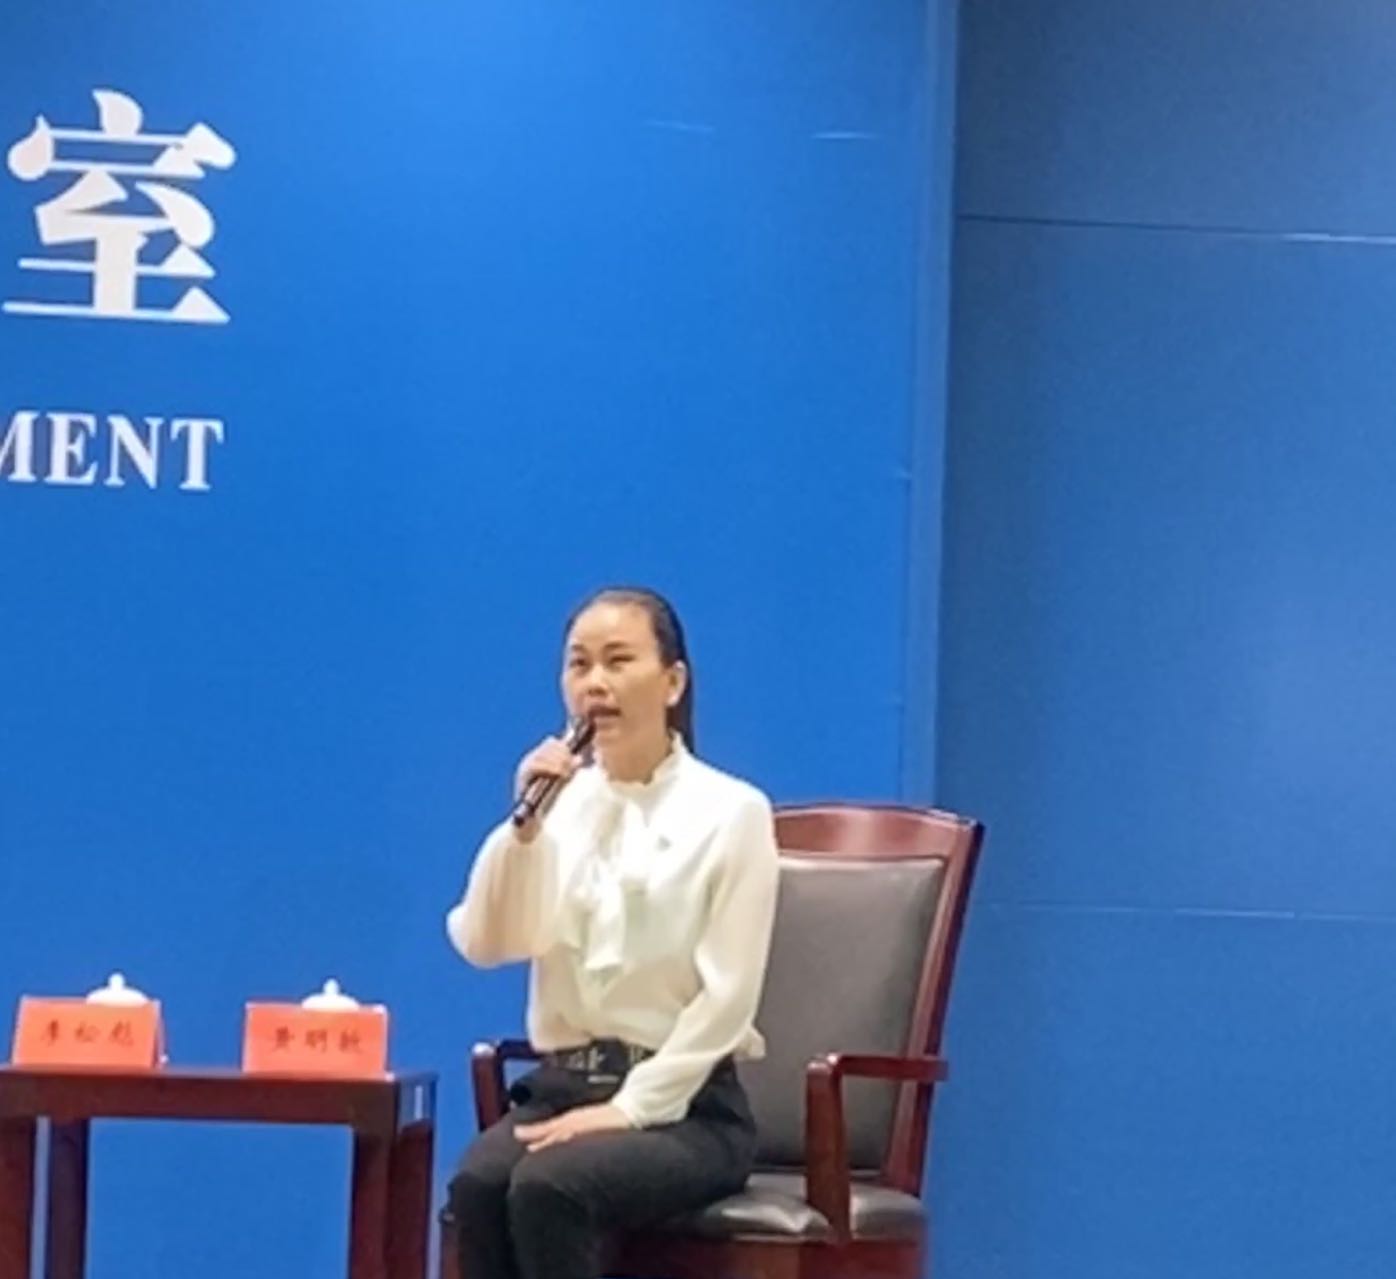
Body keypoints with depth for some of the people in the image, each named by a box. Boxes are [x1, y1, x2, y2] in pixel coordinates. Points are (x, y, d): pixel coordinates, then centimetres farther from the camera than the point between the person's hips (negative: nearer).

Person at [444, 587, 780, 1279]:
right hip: (561, 1087, 4)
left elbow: (726, 998, -8)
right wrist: (524, 825, -14)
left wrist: (629, 1109, -16)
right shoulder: (558, 801, 9)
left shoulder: (732, 811, -3)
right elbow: (482, 944, -2)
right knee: (478, 1185, -29)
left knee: (546, 1188, -32)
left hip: (684, 1105, -3)